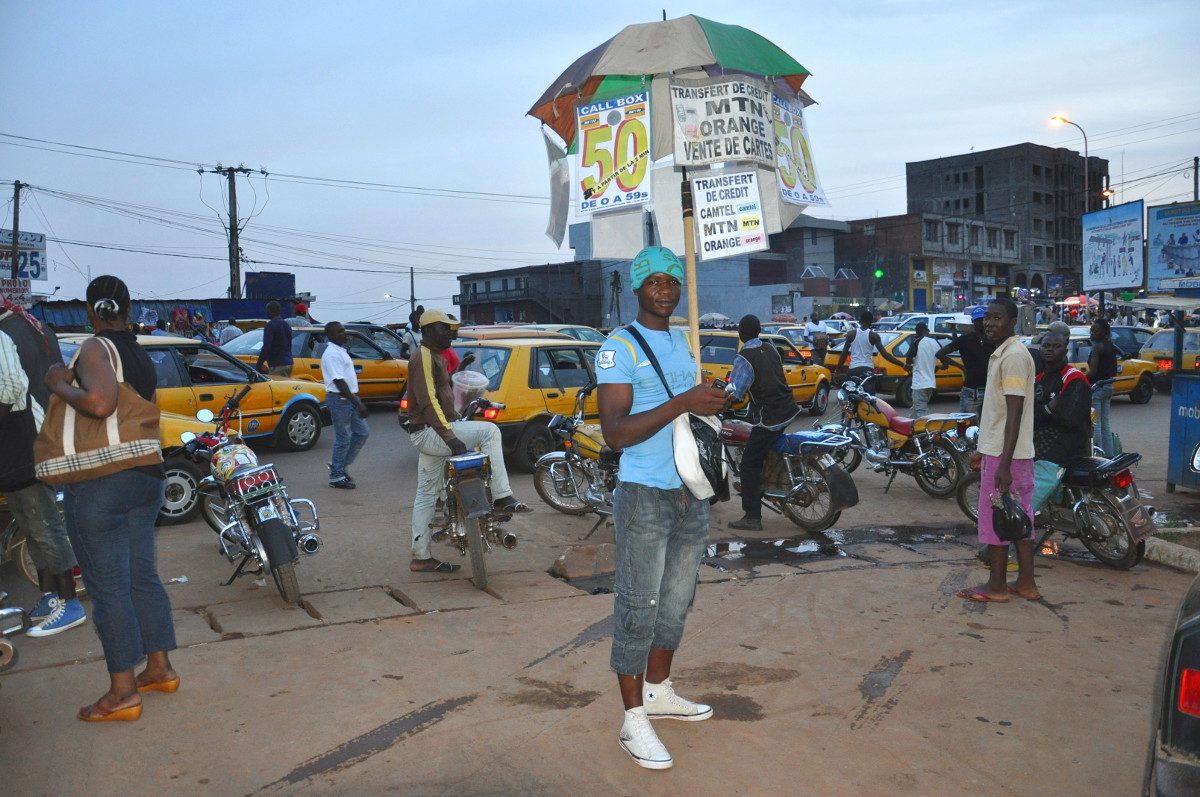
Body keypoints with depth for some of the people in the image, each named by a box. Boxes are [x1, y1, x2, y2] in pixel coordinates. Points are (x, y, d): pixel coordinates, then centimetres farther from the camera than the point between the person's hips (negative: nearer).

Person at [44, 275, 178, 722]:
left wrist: (59, 384, -15)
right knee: (142, 577, 17)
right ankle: (160, 668, 25)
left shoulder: (96, 349, -13)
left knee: (107, 587, 0)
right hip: (146, 477, 8)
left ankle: (123, 693, 6)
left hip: (99, 484, -8)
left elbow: (100, 403, -30)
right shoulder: (142, 357, 12)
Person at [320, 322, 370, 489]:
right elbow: (339, 382, -23)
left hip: (351, 398, 10)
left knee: (363, 432, 11)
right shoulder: (331, 353, -17)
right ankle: (337, 476, 10)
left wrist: (358, 402, 20)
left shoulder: (341, 350, 15)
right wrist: (358, 404, -25)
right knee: (343, 438, -2)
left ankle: (339, 465, 21)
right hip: (339, 399, -10)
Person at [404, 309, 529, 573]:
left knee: (426, 495, 11)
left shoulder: (433, 356, 19)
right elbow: (428, 402, -24)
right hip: (429, 432, -11)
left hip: (428, 435, 11)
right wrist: (450, 437, -29)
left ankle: (421, 557, 15)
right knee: (490, 431, -18)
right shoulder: (423, 357, -14)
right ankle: (501, 498, -19)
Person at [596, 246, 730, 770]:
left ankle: (657, 692, 33)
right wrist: (683, 403, -25)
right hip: (645, 496, -8)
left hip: (691, 495, 8)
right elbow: (615, 432, -21)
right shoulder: (620, 346, -11)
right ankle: (633, 720, 8)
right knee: (638, 608, -2)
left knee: (676, 601, 17)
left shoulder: (683, 341, 14)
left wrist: (712, 407, 8)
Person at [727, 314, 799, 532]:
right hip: (789, 409, 8)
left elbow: (734, 393, -20)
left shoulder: (744, 358, -15)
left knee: (749, 465, -2)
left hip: (769, 418, -8)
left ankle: (752, 517, -2)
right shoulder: (770, 349, 9)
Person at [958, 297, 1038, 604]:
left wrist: (1004, 463, -24)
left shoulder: (1013, 356, -17)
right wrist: (983, 450, 24)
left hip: (1005, 454, -10)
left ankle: (996, 586, 8)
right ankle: (1026, 583, 20)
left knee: (995, 518, -1)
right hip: (1003, 451, 10)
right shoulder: (1002, 354, 15)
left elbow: (1014, 414, -21)